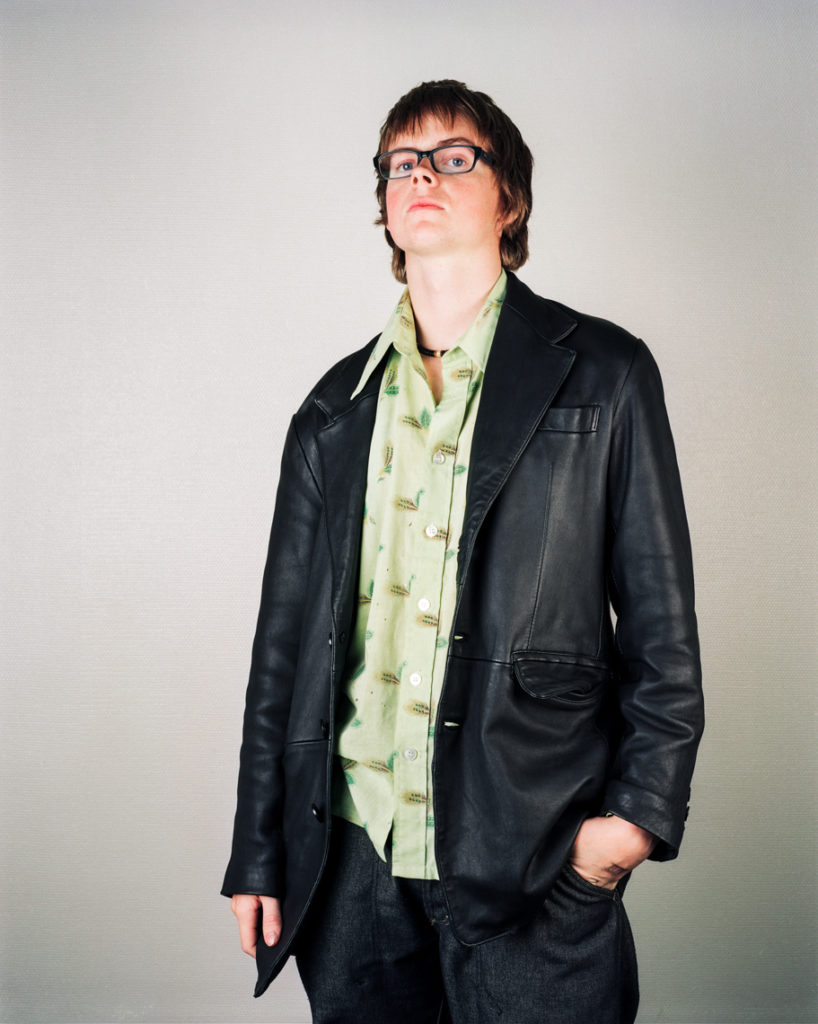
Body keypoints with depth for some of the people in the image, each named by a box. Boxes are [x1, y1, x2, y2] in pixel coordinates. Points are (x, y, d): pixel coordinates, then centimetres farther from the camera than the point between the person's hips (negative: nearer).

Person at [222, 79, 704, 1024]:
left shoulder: (602, 374, 1)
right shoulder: (335, 406, 10)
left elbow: (660, 615, 1)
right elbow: (287, 632, 10)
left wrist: (640, 807, -7)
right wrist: (258, 852, 9)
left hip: (532, 853, -2)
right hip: (351, 848, 3)